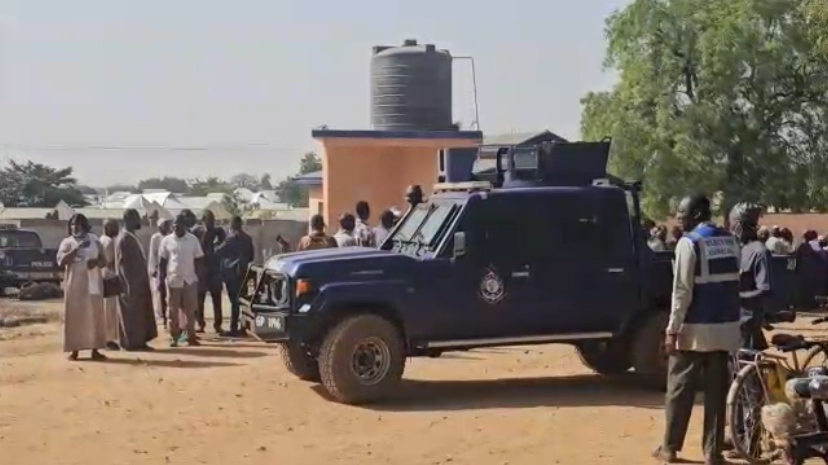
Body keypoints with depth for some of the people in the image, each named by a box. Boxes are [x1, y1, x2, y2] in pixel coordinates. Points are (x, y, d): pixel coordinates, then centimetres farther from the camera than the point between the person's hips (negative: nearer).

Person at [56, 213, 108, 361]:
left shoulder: (94, 241, 9)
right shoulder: (67, 242, 2)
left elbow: (103, 262, 12)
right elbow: (61, 262, -13)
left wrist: (97, 261, -11)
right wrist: (76, 249, -20)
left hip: (93, 284, 2)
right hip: (74, 284, -2)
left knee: (95, 316, 3)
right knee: (74, 317, -2)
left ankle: (95, 350, 8)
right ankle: (74, 350, 2)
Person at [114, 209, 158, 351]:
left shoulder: (131, 237, 14)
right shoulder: (124, 238, -15)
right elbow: (124, 262, -18)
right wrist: (130, 283, -20)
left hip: (138, 282, 10)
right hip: (131, 283, -10)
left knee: (140, 313, 10)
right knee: (132, 314, -4)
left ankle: (139, 342, 14)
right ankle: (132, 343, 1)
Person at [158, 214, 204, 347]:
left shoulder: (193, 240, 2)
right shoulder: (166, 240, 2)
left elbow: (199, 260, 6)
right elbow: (162, 261, 5)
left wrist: (199, 277, 0)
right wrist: (161, 279, 0)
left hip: (189, 280, 0)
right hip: (172, 280, 0)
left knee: (190, 311, 3)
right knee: (173, 311, 4)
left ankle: (190, 336, 10)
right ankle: (174, 337, 10)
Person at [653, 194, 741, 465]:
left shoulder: (689, 242, -12)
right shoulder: (730, 241, 9)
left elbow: (682, 290, -16)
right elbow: (734, 283, 11)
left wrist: (672, 329, -13)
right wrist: (730, 316, 17)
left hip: (695, 328, -6)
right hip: (724, 326, 6)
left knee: (680, 389, 6)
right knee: (717, 391, 9)